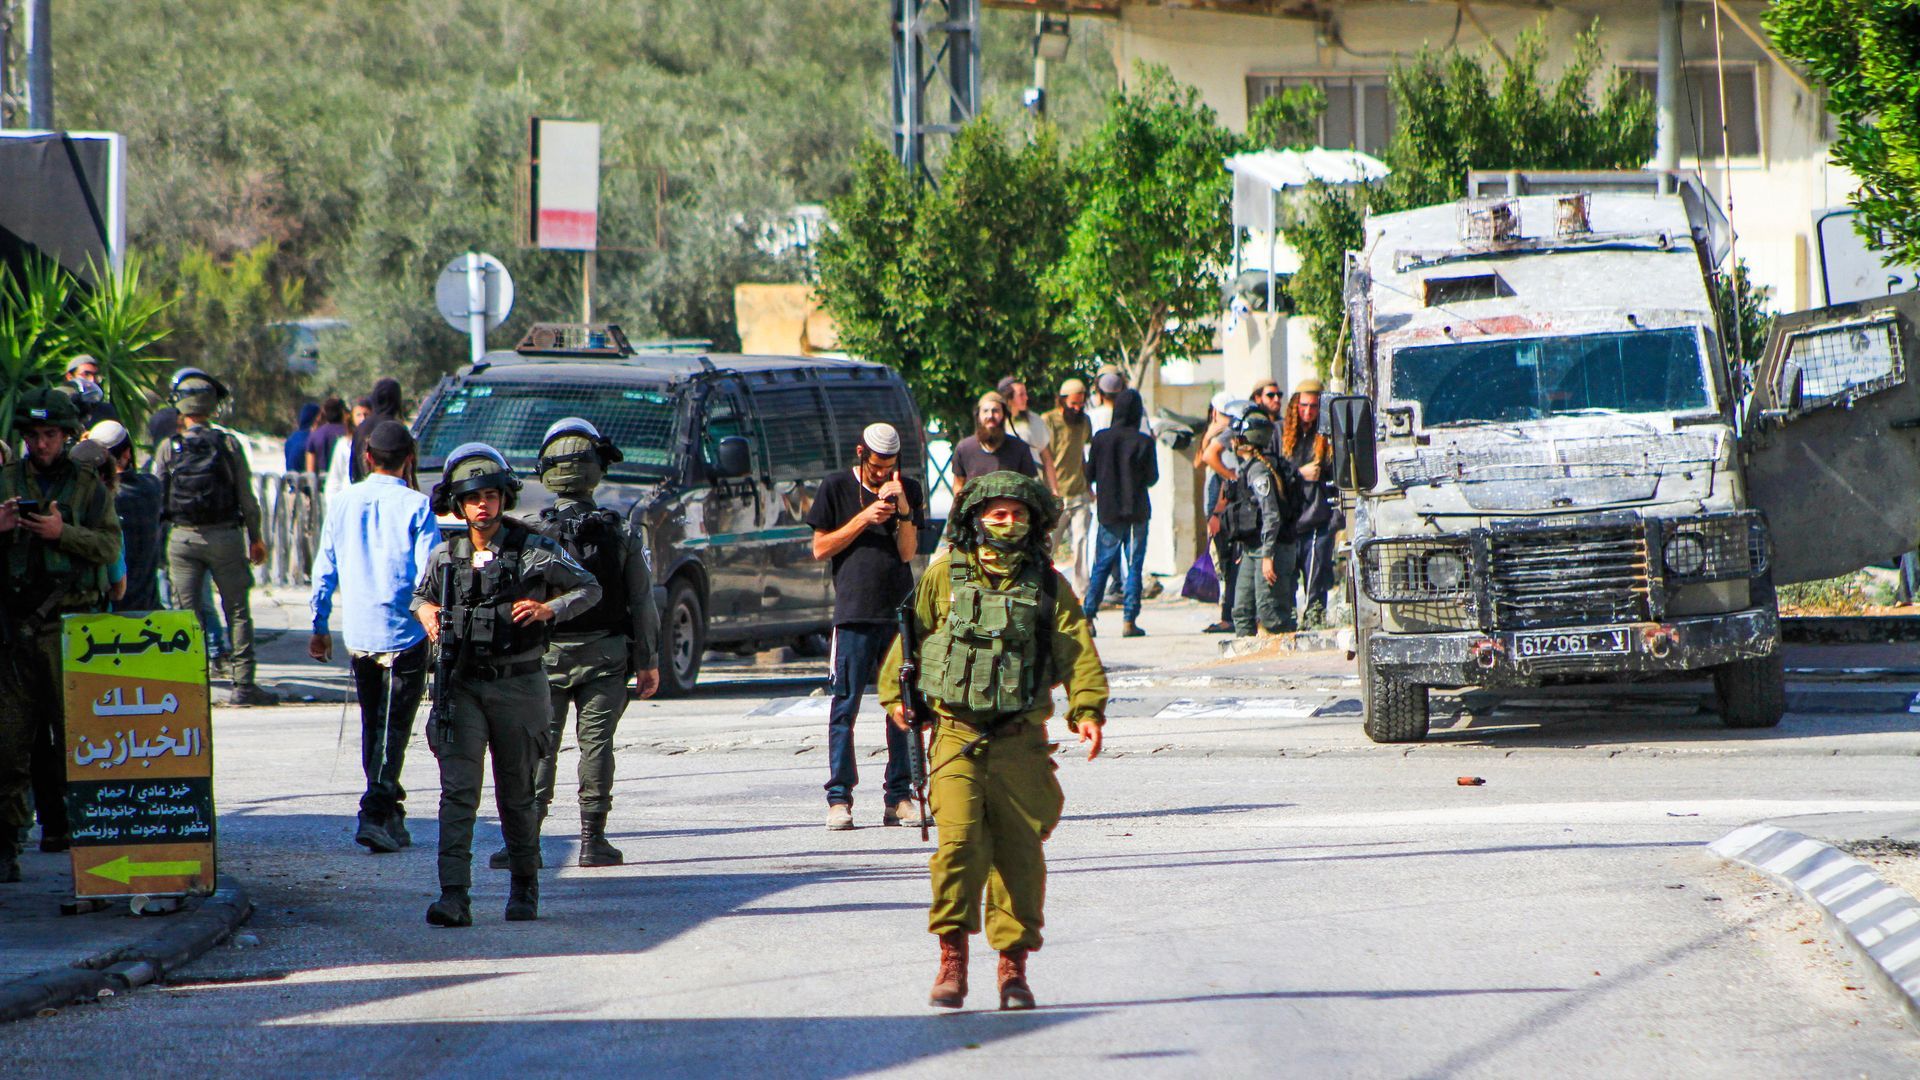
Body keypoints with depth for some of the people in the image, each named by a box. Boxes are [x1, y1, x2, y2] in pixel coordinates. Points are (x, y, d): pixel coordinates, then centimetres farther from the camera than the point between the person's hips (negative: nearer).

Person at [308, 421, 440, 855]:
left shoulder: (343, 504, 5)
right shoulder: (415, 506, -7)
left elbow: (324, 570, 8)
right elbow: (429, 573, -10)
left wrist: (319, 625, 16)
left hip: (358, 635, 4)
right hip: (404, 634, -4)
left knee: (372, 724, 18)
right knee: (393, 727, -3)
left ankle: (389, 808, 25)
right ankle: (377, 812, -16)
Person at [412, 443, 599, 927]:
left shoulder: (535, 551, -4)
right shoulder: (445, 556, 5)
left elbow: (590, 588, 5)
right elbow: (421, 595, 24)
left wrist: (549, 608, -12)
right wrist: (427, 613, 1)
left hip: (519, 687, -1)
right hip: (462, 687, 1)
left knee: (516, 793, 11)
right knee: (458, 791, -11)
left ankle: (525, 884, 31)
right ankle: (454, 895, -17)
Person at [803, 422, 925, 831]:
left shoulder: (908, 491, 10)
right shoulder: (836, 488, 6)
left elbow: (907, 552, 2)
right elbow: (820, 548, 3)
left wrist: (902, 510, -12)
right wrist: (864, 518, -6)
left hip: (900, 612, 2)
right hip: (854, 612, -2)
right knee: (846, 704, -5)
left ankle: (899, 797, 7)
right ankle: (839, 798, -3)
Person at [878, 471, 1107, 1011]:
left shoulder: (1050, 587, 9)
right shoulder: (944, 576, 8)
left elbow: (1076, 650, 0)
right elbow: (909, 633, 15)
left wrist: (1087, 708, -14)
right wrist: (895, 693, 6)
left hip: (1021, 741, 1)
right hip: (956, 737, -1)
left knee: (1019, 851, 0)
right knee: (960, 840, -16)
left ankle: (1013, 965, 11)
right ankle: (953, 957, -7)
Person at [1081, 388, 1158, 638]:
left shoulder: (1100, 439, -4)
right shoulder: (1144, 442, -8)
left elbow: (1089, 474, 1)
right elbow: (1152, 478, -3)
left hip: (1108, 512, 2)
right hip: (1137, 512, -2)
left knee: (1101, 565, 10)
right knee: (1134, 566, 3)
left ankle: (1087, 617, 2)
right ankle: (1129, 620, -2)